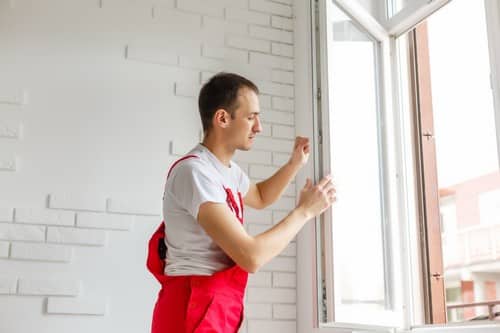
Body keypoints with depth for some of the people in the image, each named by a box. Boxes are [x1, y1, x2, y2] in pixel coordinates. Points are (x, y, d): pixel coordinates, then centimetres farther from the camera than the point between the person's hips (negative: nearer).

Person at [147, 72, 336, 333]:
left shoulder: (227, 169, 9)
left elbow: (259, 197, 32)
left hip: (216, 311, 10)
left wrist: (295, 163, 16)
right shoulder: (195, 172, -21)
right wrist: (304, 211, -13)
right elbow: (251, 256, -26)